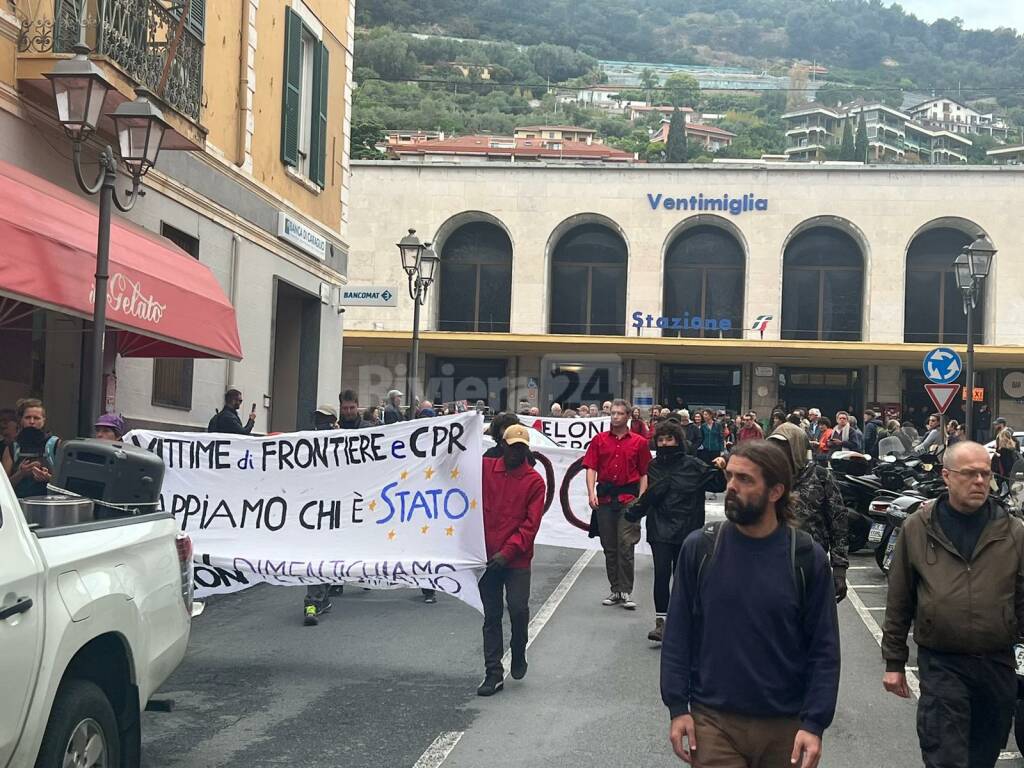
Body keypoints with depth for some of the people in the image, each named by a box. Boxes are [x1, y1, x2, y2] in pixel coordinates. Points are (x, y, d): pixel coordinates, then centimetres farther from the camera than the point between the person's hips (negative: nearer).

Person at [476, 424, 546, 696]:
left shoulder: (534, 481, -1)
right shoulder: (485, 469, 4)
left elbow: (531, 523, -6)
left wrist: (508, 551, -15)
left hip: (517, 560, -2)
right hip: (487, 556, 2)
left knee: (518, 608, -9)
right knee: (491, 616, 6)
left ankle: (519, 655, 20)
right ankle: (493, 674, 13)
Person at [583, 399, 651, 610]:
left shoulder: (639, 442, 5)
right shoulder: (599, 440, 8)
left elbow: (644, 474, 5)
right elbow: (591, 468, 4)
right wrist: (592, 493, -9)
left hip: (628, 497, -2)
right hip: (604, 497, 3)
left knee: (626, 545, -8)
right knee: (609, 547, 8)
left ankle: (626, 592, -3)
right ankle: (615, 590, 18)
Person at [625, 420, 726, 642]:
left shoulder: (693, 465, -4)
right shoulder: (654, 467, 7)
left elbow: (718, 485, -6)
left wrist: (721, 470, -24)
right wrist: (632, 513, 8)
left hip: (686, 530, -1)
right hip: (660, 530, 1)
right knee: (661, 573, -10)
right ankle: (661, 621, -8)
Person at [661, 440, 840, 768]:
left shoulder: (807, 557, -6)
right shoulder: (699, 548, -5)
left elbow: (824, 648, -4)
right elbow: (678, 635, 0)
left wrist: (815, 723, -9)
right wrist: (677, 707, -4)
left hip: (786, 725, 1)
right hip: (712, 720, 0)